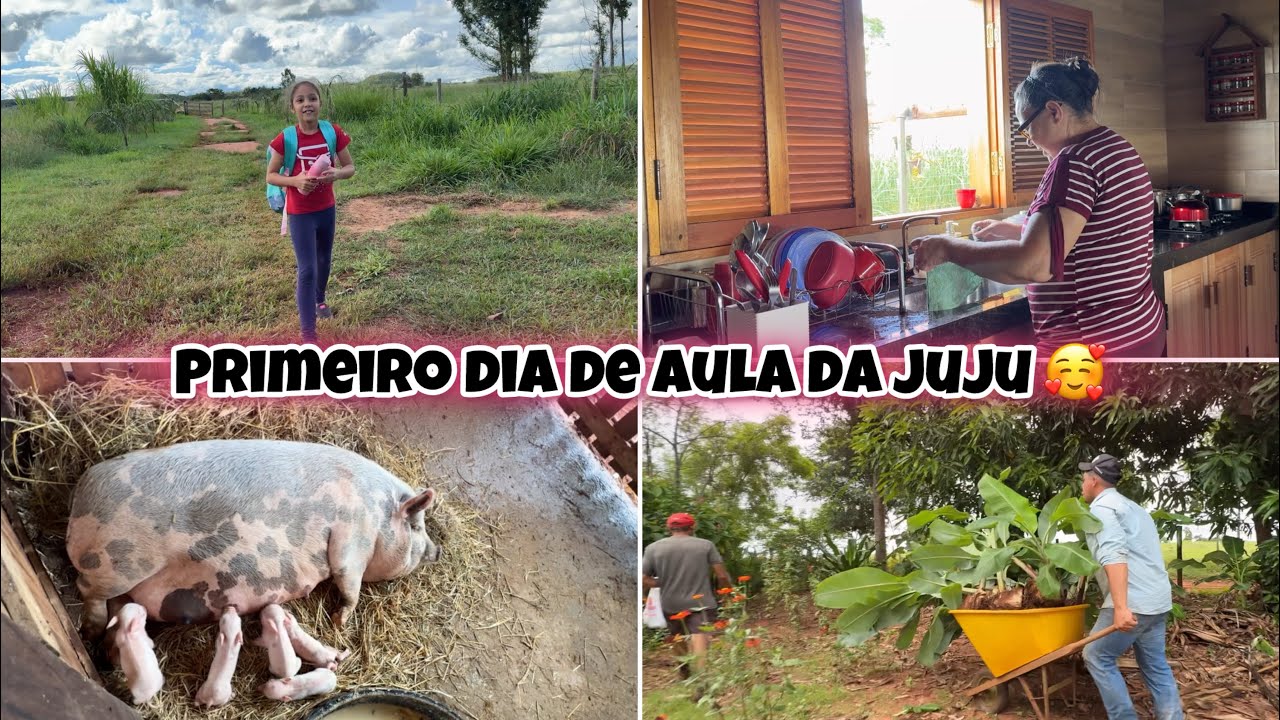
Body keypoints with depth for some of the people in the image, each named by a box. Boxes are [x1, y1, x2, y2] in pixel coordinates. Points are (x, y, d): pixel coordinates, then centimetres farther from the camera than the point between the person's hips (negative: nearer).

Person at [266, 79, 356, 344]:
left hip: (327, 209, 4)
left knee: (324, 260, 24)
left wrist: (337, 174, -24)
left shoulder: (333, 133, -10)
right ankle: (308, 333, -2)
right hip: (300, 214, -4)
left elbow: (350, 167, -1)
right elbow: (270, 176, -8)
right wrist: (295, 180, -27)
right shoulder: (285, 139, -17)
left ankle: (319, 300, 52)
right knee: (307, 270, -6)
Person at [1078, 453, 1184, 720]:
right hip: (1156, 599, 9)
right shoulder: (1131, 506, 24)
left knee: (1098, 657, 2)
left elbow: (1115, 556, -22)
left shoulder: (1101, 508, -7)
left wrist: (1120, 607, -29)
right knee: (1155, 665, 12)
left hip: (1132, 601, -9)